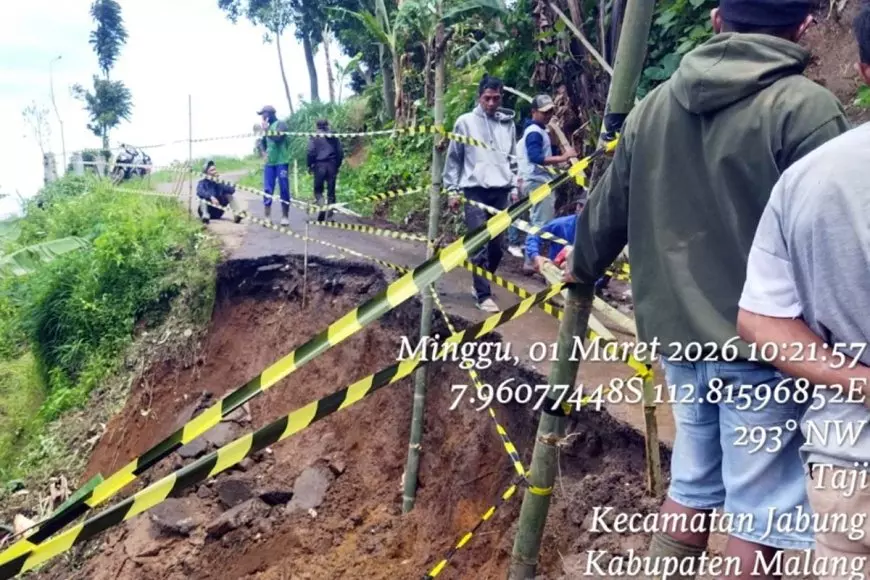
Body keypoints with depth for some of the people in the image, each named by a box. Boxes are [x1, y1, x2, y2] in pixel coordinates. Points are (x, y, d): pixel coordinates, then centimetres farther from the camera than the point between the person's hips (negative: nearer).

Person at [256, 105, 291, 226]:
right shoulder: (268, 127, 14)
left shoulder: (281, 124, -4)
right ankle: (267, 217, 5)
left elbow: (277, 138, -20)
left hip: (281, 162, -6)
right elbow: (262, 142, 24)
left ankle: (285, 217, 5)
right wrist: (263, 153, 7)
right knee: (267, 190, 2)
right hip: (269, 163, 6)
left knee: (284, 190, -2)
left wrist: (267, 129, -11)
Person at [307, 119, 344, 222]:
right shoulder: (334, 137, 10)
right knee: (331, 191, 7)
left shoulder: (314, 137, 1)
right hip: (332, 165, 2)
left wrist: (310, 165, 3)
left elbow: (311, 152, -8)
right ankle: (329, 215, 4)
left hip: (319, 165, -2)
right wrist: (337, 165, 19)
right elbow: (340, 152, 9)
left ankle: (322, 205, -20)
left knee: (318, 190, 8)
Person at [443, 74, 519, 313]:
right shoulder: (465, 122, 1)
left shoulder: (508, 123, 10)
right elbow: (453, 158, 5)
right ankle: (483, 294, -4)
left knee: (497, 244, 6)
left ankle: (481, 285, 24)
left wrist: (514, 186, 13)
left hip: (501, 190, 4)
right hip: (475, 190, -4)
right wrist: (452, 189, 1)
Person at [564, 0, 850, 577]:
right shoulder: (806, 107, -13)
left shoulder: (655, 106, 7)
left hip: (678, 335, 6)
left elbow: (608, 207, 17)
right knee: (760, 513, 7)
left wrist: (582, 266, 35)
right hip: (763, 344, -6)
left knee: (692, 485, 21)